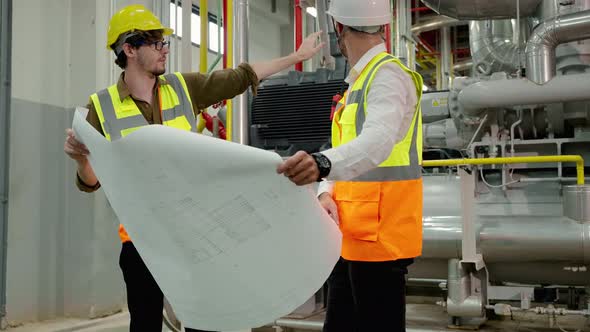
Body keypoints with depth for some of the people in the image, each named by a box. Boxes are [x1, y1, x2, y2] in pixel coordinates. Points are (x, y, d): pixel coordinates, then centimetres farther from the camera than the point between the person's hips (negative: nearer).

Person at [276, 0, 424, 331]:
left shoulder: (389, 76, -13)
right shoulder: (359, 81, 18)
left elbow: (378, 141, -33)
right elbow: (343, 147, 13)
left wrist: (322, 163, -52)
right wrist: (327, 193, -7)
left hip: (378, 236, -9)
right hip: (352, 235, 9)